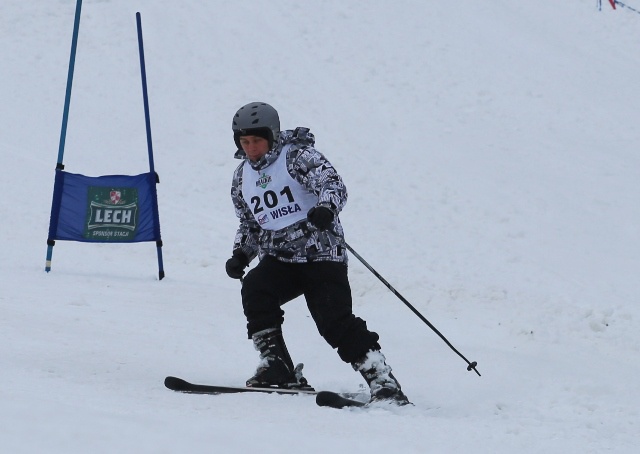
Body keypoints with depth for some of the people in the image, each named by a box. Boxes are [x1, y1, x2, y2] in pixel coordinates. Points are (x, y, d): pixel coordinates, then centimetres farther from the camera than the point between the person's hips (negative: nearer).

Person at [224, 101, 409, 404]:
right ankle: (276, 367, -16)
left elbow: (332, 182, -21)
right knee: (254, 290, -24)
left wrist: (326, 208, -43)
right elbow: (249, 224, 25)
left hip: (320, 254, -5)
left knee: (335, 320, -18)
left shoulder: (297, 157, -6)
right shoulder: (242, 177, 13)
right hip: (278, 259, 5)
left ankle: (382, 381, -12)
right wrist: (240, 254, 6)